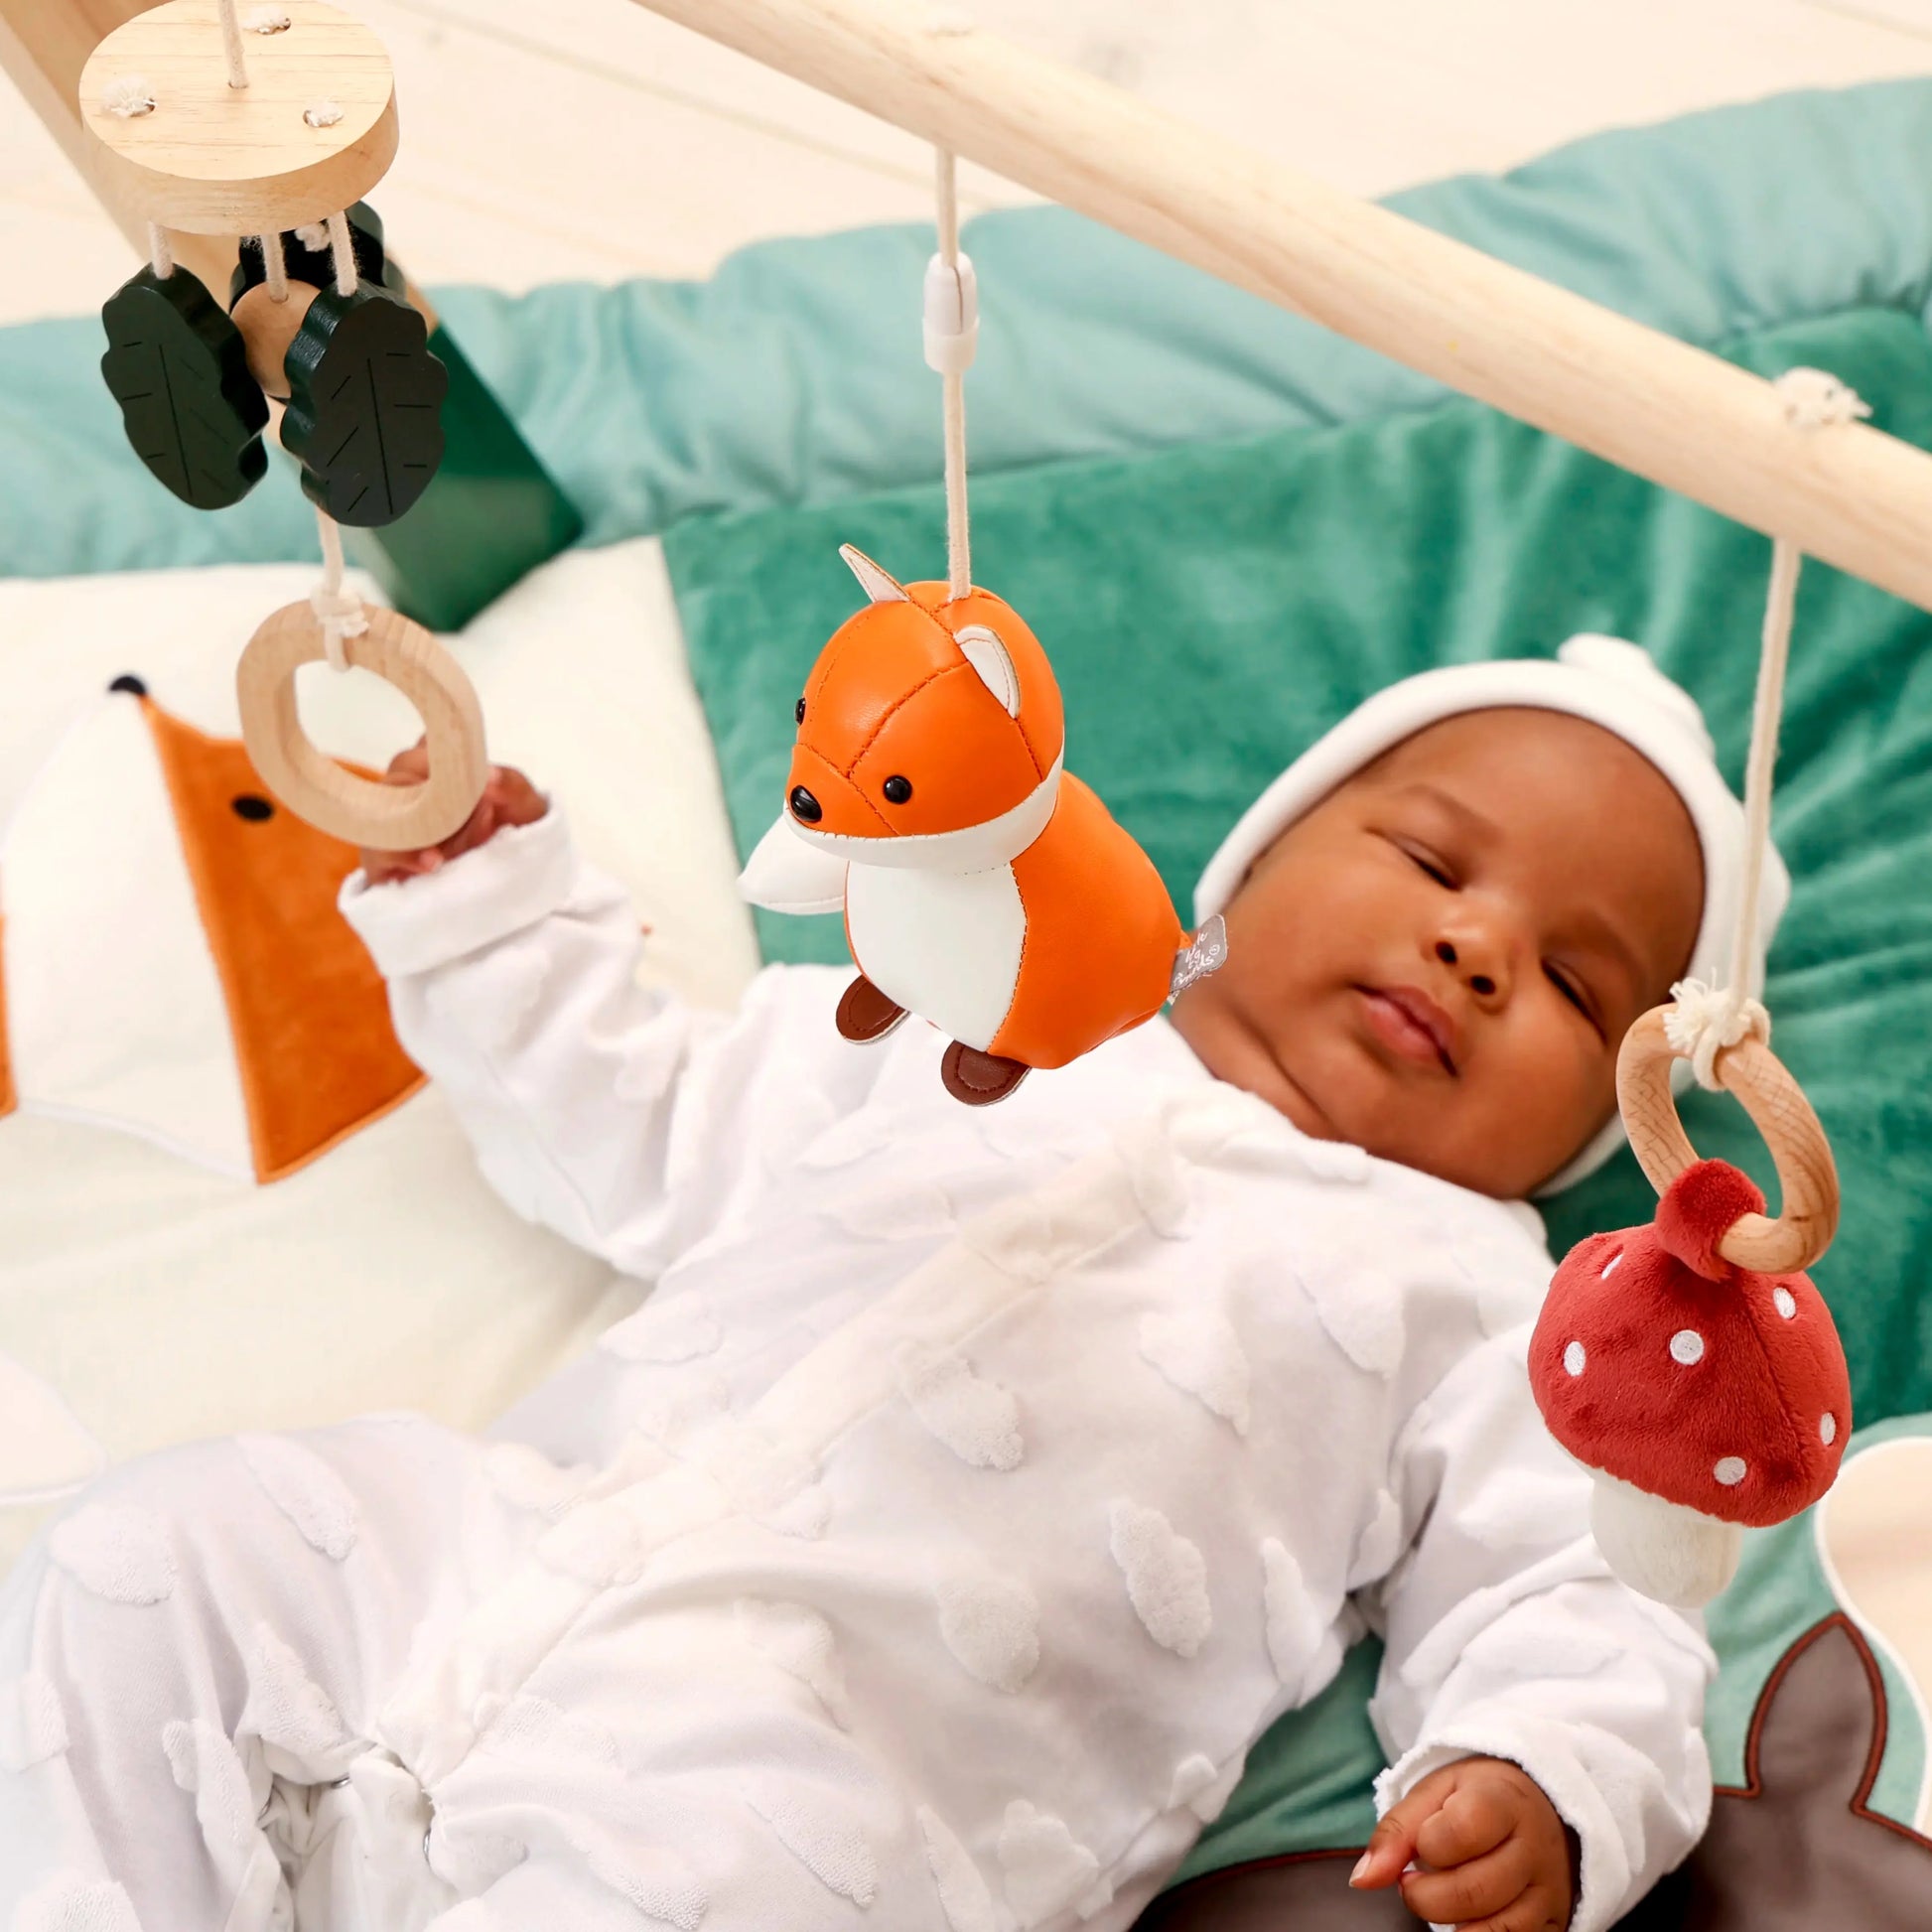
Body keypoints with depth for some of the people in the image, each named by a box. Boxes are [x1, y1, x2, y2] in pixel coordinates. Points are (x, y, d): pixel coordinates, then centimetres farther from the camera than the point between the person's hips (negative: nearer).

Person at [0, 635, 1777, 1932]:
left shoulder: (1462, 1297, 13)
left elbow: (1554, 1609, 4)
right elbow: (641, 1131, 32)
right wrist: (482, 895, 27)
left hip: (812, 1765, -5)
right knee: (151, 1569, -4)